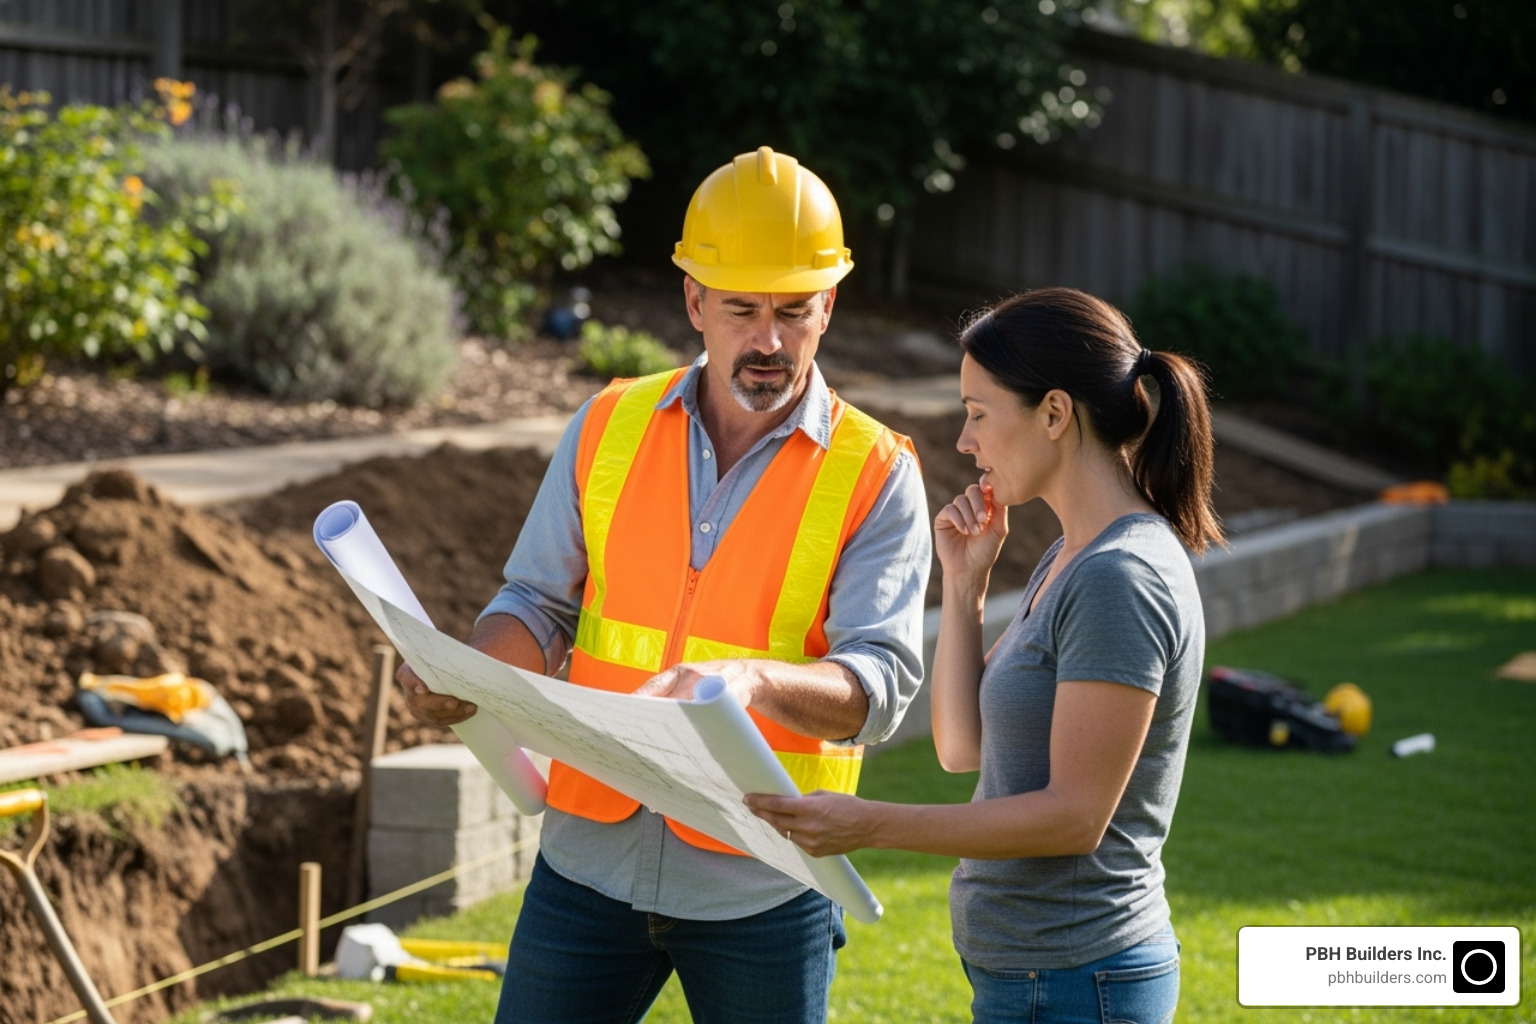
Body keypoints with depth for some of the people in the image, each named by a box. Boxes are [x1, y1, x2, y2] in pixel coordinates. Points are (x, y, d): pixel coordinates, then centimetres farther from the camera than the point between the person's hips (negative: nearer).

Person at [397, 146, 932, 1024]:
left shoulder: (876, 475, -4)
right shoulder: (609, 428, 5)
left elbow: (881, 683, -13)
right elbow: (541, 605, 9)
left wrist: (753, 678, -32)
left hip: (762, 886, -2)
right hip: (590, 861, 2)